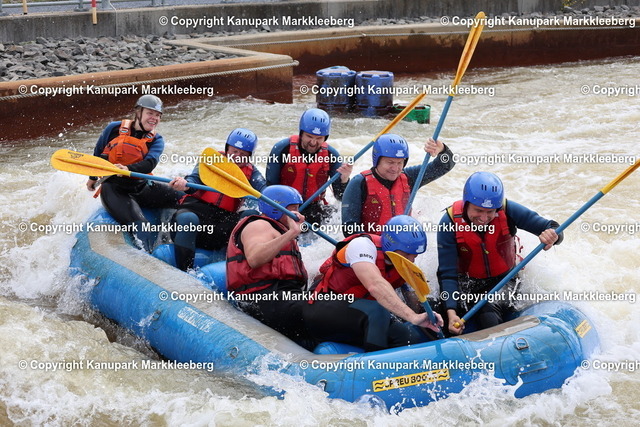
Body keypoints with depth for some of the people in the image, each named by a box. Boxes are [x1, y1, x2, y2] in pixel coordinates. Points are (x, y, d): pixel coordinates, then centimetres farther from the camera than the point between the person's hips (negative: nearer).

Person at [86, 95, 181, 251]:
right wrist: (93, 178, 28)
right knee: (139, 225, -30)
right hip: (113, 188, -4)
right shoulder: (114, 129, 1)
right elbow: (97, 153, 16)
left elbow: (150, 163, -15)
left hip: (141, 187, 4)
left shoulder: (156, 140, 5)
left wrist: (128, 169, -36)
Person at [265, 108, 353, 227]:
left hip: (314, 207, 3)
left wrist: (344, 179, -27)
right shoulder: (282, 149, -12)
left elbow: (340, 196, -5)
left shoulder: (331, 155, -5)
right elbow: (270, 188, -9)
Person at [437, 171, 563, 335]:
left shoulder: (507, 211, -17)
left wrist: (552, 235, -43)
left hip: (502, 280, 1)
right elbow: (447, 273, -21)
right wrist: (451, 312, -34)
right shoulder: (450, 222, -20)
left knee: (488, 317, -31)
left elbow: (552, 229, -17)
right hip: (466, 283, 0)